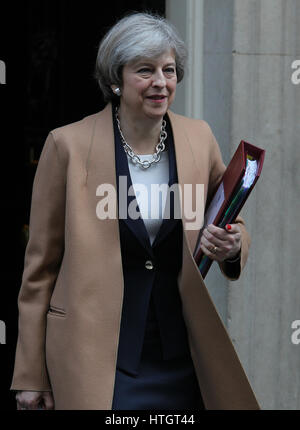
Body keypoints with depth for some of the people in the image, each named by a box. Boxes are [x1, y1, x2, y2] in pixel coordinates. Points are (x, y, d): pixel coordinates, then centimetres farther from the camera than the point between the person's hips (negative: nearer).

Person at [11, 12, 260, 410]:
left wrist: (231, 245, -10)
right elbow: (40, 264, -2)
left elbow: (234, 226, 16)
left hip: (182, 358, 4)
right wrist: (31, 376, -2)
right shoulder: (68, 145, -7)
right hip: (99, 362, -3)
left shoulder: (199, 138, 3)